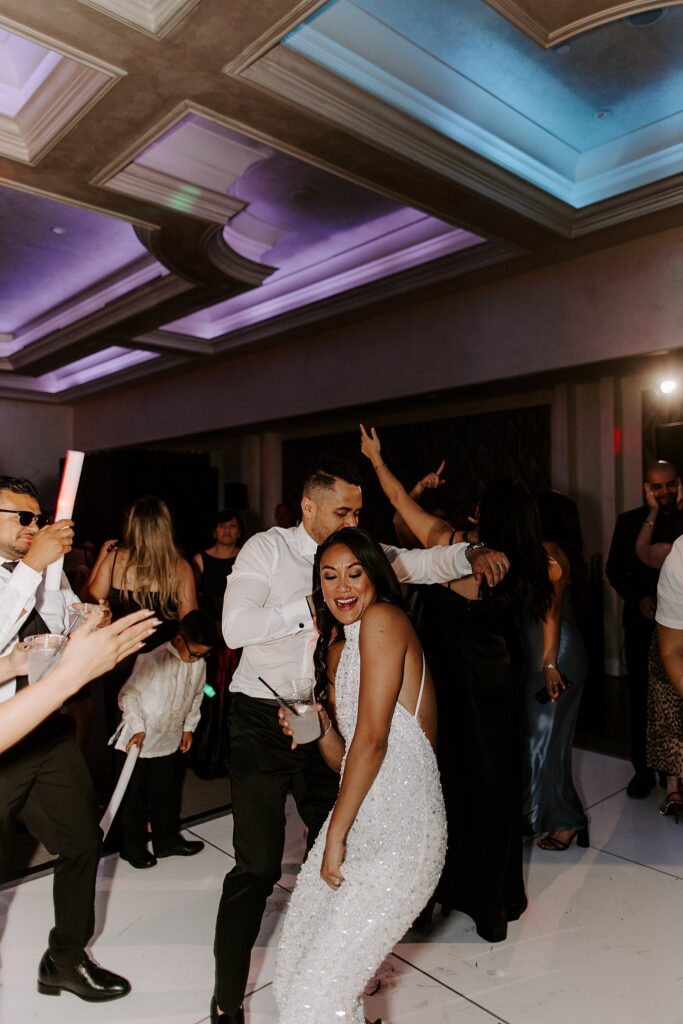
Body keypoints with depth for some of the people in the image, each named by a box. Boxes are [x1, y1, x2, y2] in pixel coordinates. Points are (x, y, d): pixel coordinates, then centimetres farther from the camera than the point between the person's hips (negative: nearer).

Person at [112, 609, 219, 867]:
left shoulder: (199, 664, -3)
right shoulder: (153, 659, -23)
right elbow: (128, 694, -16)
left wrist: (188, 727, 14)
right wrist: (137, 727, -19)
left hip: (169, 742, 6)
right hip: (138, 742, -6)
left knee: (167, 795, 18)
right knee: (134, 798, 10)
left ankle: (168, 840, 36)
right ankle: (133, 848, 27)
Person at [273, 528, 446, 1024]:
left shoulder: (383, 619, -11)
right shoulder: (336, 647, 16)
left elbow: (372, 739, -17)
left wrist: (336, 834, -9)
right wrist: (319, 731, -1)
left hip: (399, 836, -9)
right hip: (358, 823, 9)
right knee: (293, 974, 15)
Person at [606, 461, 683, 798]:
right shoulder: (629, 521, 2)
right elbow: (614, 570, 2)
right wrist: (638, 599, -11)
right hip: (641, 622, 1)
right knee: (641, 698, 9)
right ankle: (643, 769, 22)